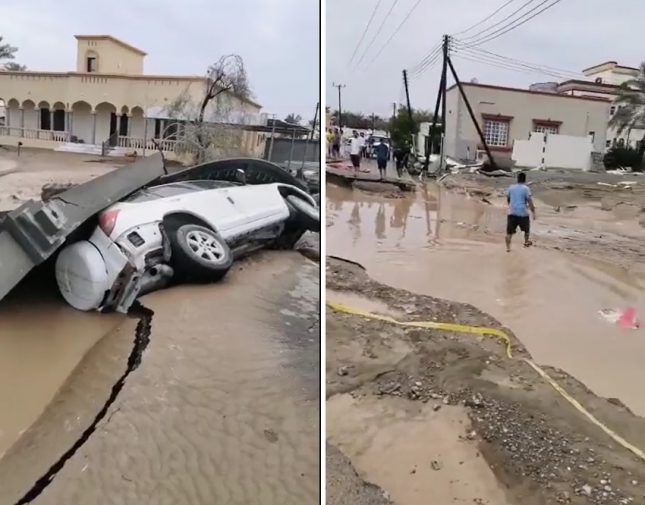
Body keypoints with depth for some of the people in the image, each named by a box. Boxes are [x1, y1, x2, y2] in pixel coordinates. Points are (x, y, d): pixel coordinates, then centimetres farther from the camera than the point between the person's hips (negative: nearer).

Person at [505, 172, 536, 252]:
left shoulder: (511, 187, 8)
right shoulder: (526, 188, -4)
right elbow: (530, 202, -9)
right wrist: (533, 212, -3)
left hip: (512, 213, 2)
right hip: (523, 213, -2)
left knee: (509, 231, 2)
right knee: (527, 228, 24)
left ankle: (508, 247, -9)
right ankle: (526, 242, 40)